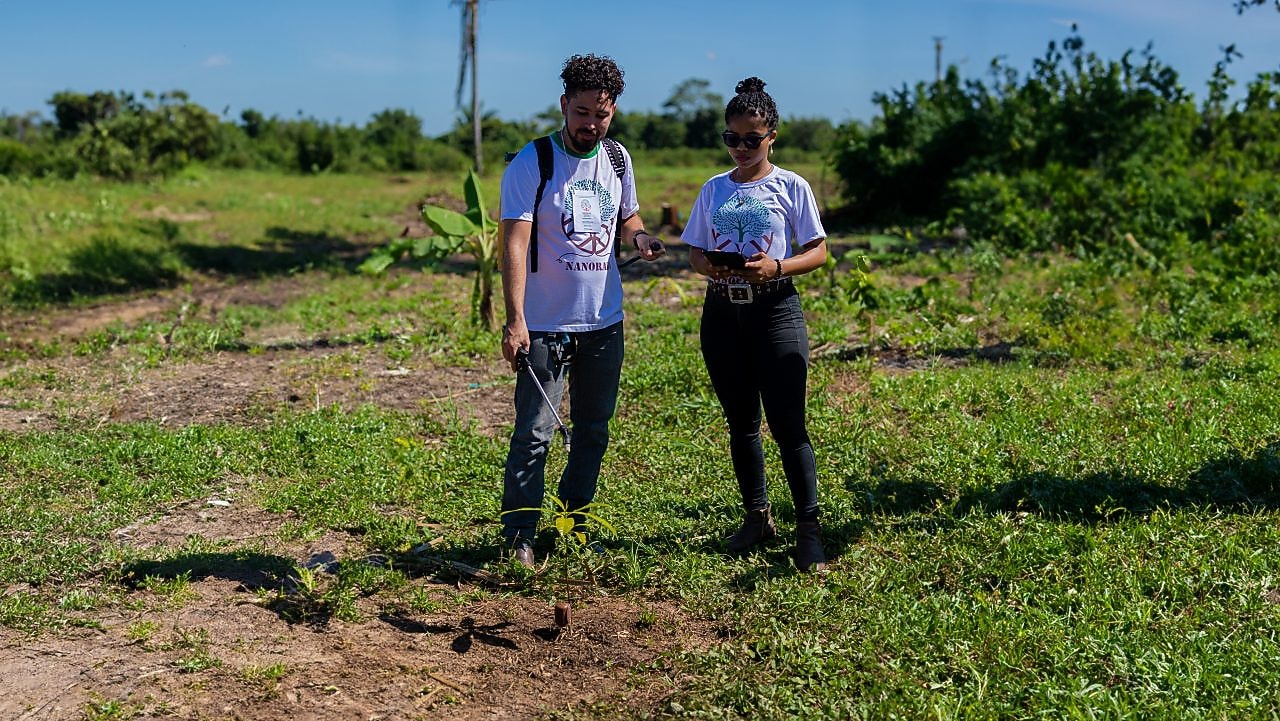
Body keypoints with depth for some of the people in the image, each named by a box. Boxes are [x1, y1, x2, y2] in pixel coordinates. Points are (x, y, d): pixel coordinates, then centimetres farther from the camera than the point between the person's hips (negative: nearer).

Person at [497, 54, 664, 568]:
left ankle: (575, 524, 31)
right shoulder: (531, 163, -12)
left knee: (593, 431, 15)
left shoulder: (617, 159, 5)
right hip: (545, 326, -5)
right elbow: (514, 244, -19)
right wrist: (514, 321, -29)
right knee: (534, 435, -4)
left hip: (604, 322, 6)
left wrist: (638, 236, -6)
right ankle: (519, 537, 9)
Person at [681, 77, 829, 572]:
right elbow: (695, 253, 12)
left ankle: (808, 528, 1)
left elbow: (818, 252, -1)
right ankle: (758, 516, 25)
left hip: (775, 310, -4)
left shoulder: (791, 187, -1)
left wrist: (777, 267, -19)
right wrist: (710, 267, -11)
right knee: (741, 423, 12)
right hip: (722, 313, 4)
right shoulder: (714, 189, 10)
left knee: (788, 425, -7)